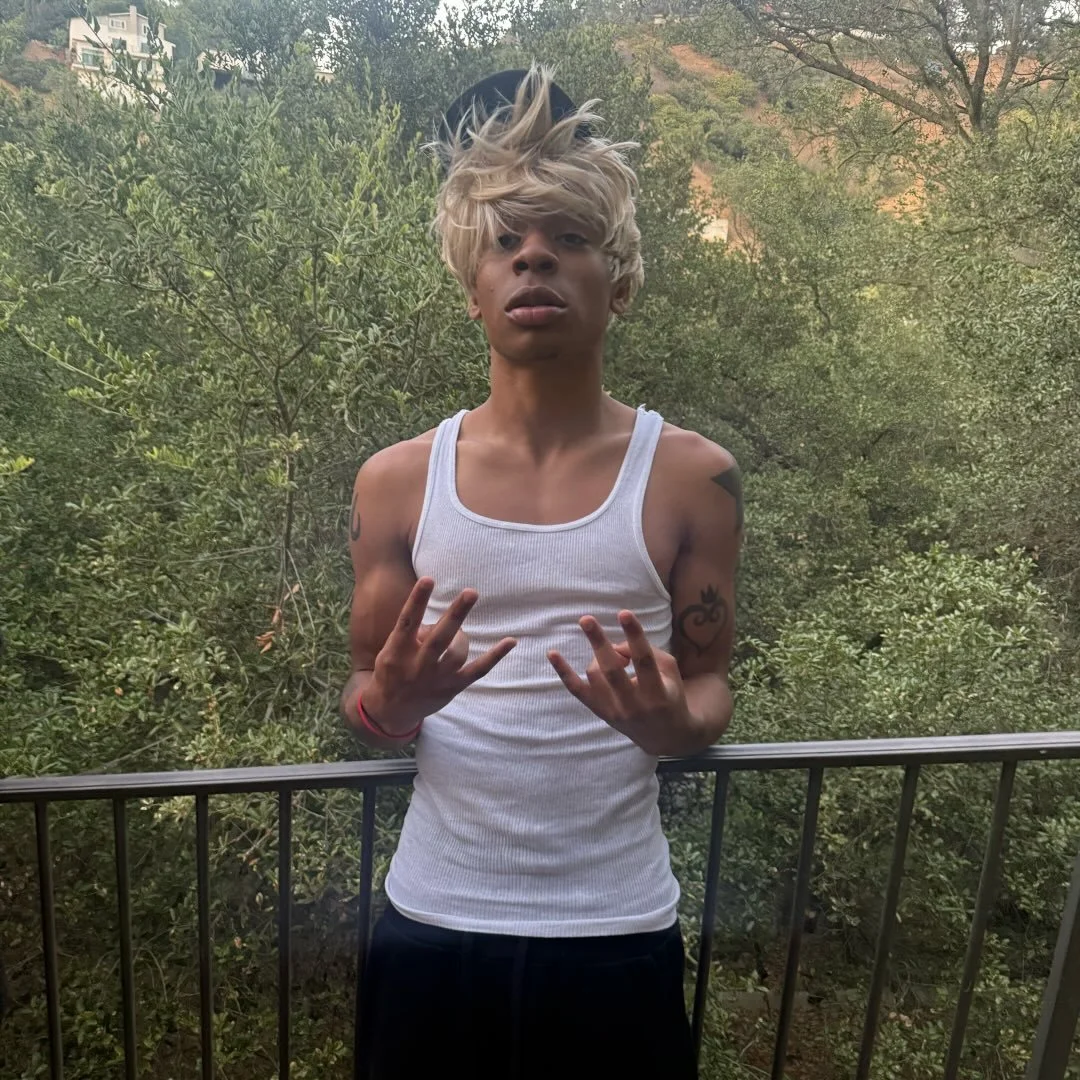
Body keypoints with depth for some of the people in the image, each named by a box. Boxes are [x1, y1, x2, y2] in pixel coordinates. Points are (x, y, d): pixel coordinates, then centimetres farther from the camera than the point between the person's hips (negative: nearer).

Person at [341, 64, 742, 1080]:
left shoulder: (691, 478, -8)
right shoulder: (397, 480, -5)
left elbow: (711, 680, 1)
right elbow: (363, 694, 4)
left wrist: (673, 722, -21)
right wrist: (391, 706, -19)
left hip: (618, 929, 0)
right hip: (432, 920, 1)